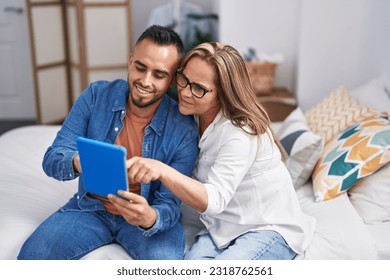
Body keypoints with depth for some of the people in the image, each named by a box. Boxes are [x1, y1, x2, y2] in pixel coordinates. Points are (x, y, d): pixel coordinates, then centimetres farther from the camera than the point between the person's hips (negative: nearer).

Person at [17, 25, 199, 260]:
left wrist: (150, 218, -40)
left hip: (149, 214, -1)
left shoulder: (184, 130, -17)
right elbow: (52, 159, -10)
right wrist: (77, 162, -35)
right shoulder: (96, 96, -10)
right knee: (31, 255, -19)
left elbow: (169, 204, -15)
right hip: (90, 208, 2)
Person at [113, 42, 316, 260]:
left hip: (271, 229, -5)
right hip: (225, 228, 5)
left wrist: (162, 171, -46)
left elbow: (214, 200, -32)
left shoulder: (241, 133, -23)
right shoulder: (193, 118, -1)